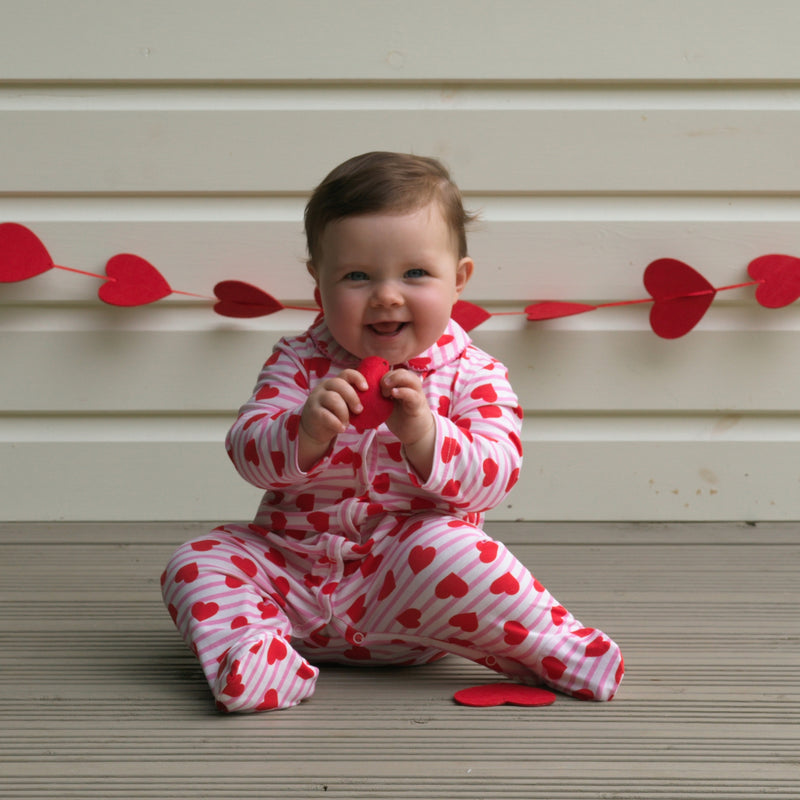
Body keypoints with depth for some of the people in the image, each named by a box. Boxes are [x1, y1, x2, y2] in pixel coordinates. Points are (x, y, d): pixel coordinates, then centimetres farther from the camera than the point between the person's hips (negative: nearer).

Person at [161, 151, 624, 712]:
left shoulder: (473, 376, -3)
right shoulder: (300, 363, 1)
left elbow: (495, 476, -14)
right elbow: (246, 451, -9)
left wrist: (424, 436, -33)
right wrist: (306, 434, -32)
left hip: (403, 597, -3)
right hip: (292, 575, 3)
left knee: (450, 550, -33)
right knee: (197, 561, -15)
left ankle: (552, 648, -18)